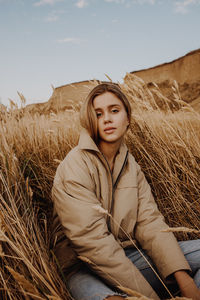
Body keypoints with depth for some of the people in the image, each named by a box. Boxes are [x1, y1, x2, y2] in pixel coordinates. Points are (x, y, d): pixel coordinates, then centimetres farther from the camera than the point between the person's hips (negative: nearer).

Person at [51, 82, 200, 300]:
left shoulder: (131, 165, 6)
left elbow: (149, 222, -4)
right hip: (84, 268, -5)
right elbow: (92, 241, -22)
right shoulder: (74, 167, -15)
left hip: (128, 256, 6)